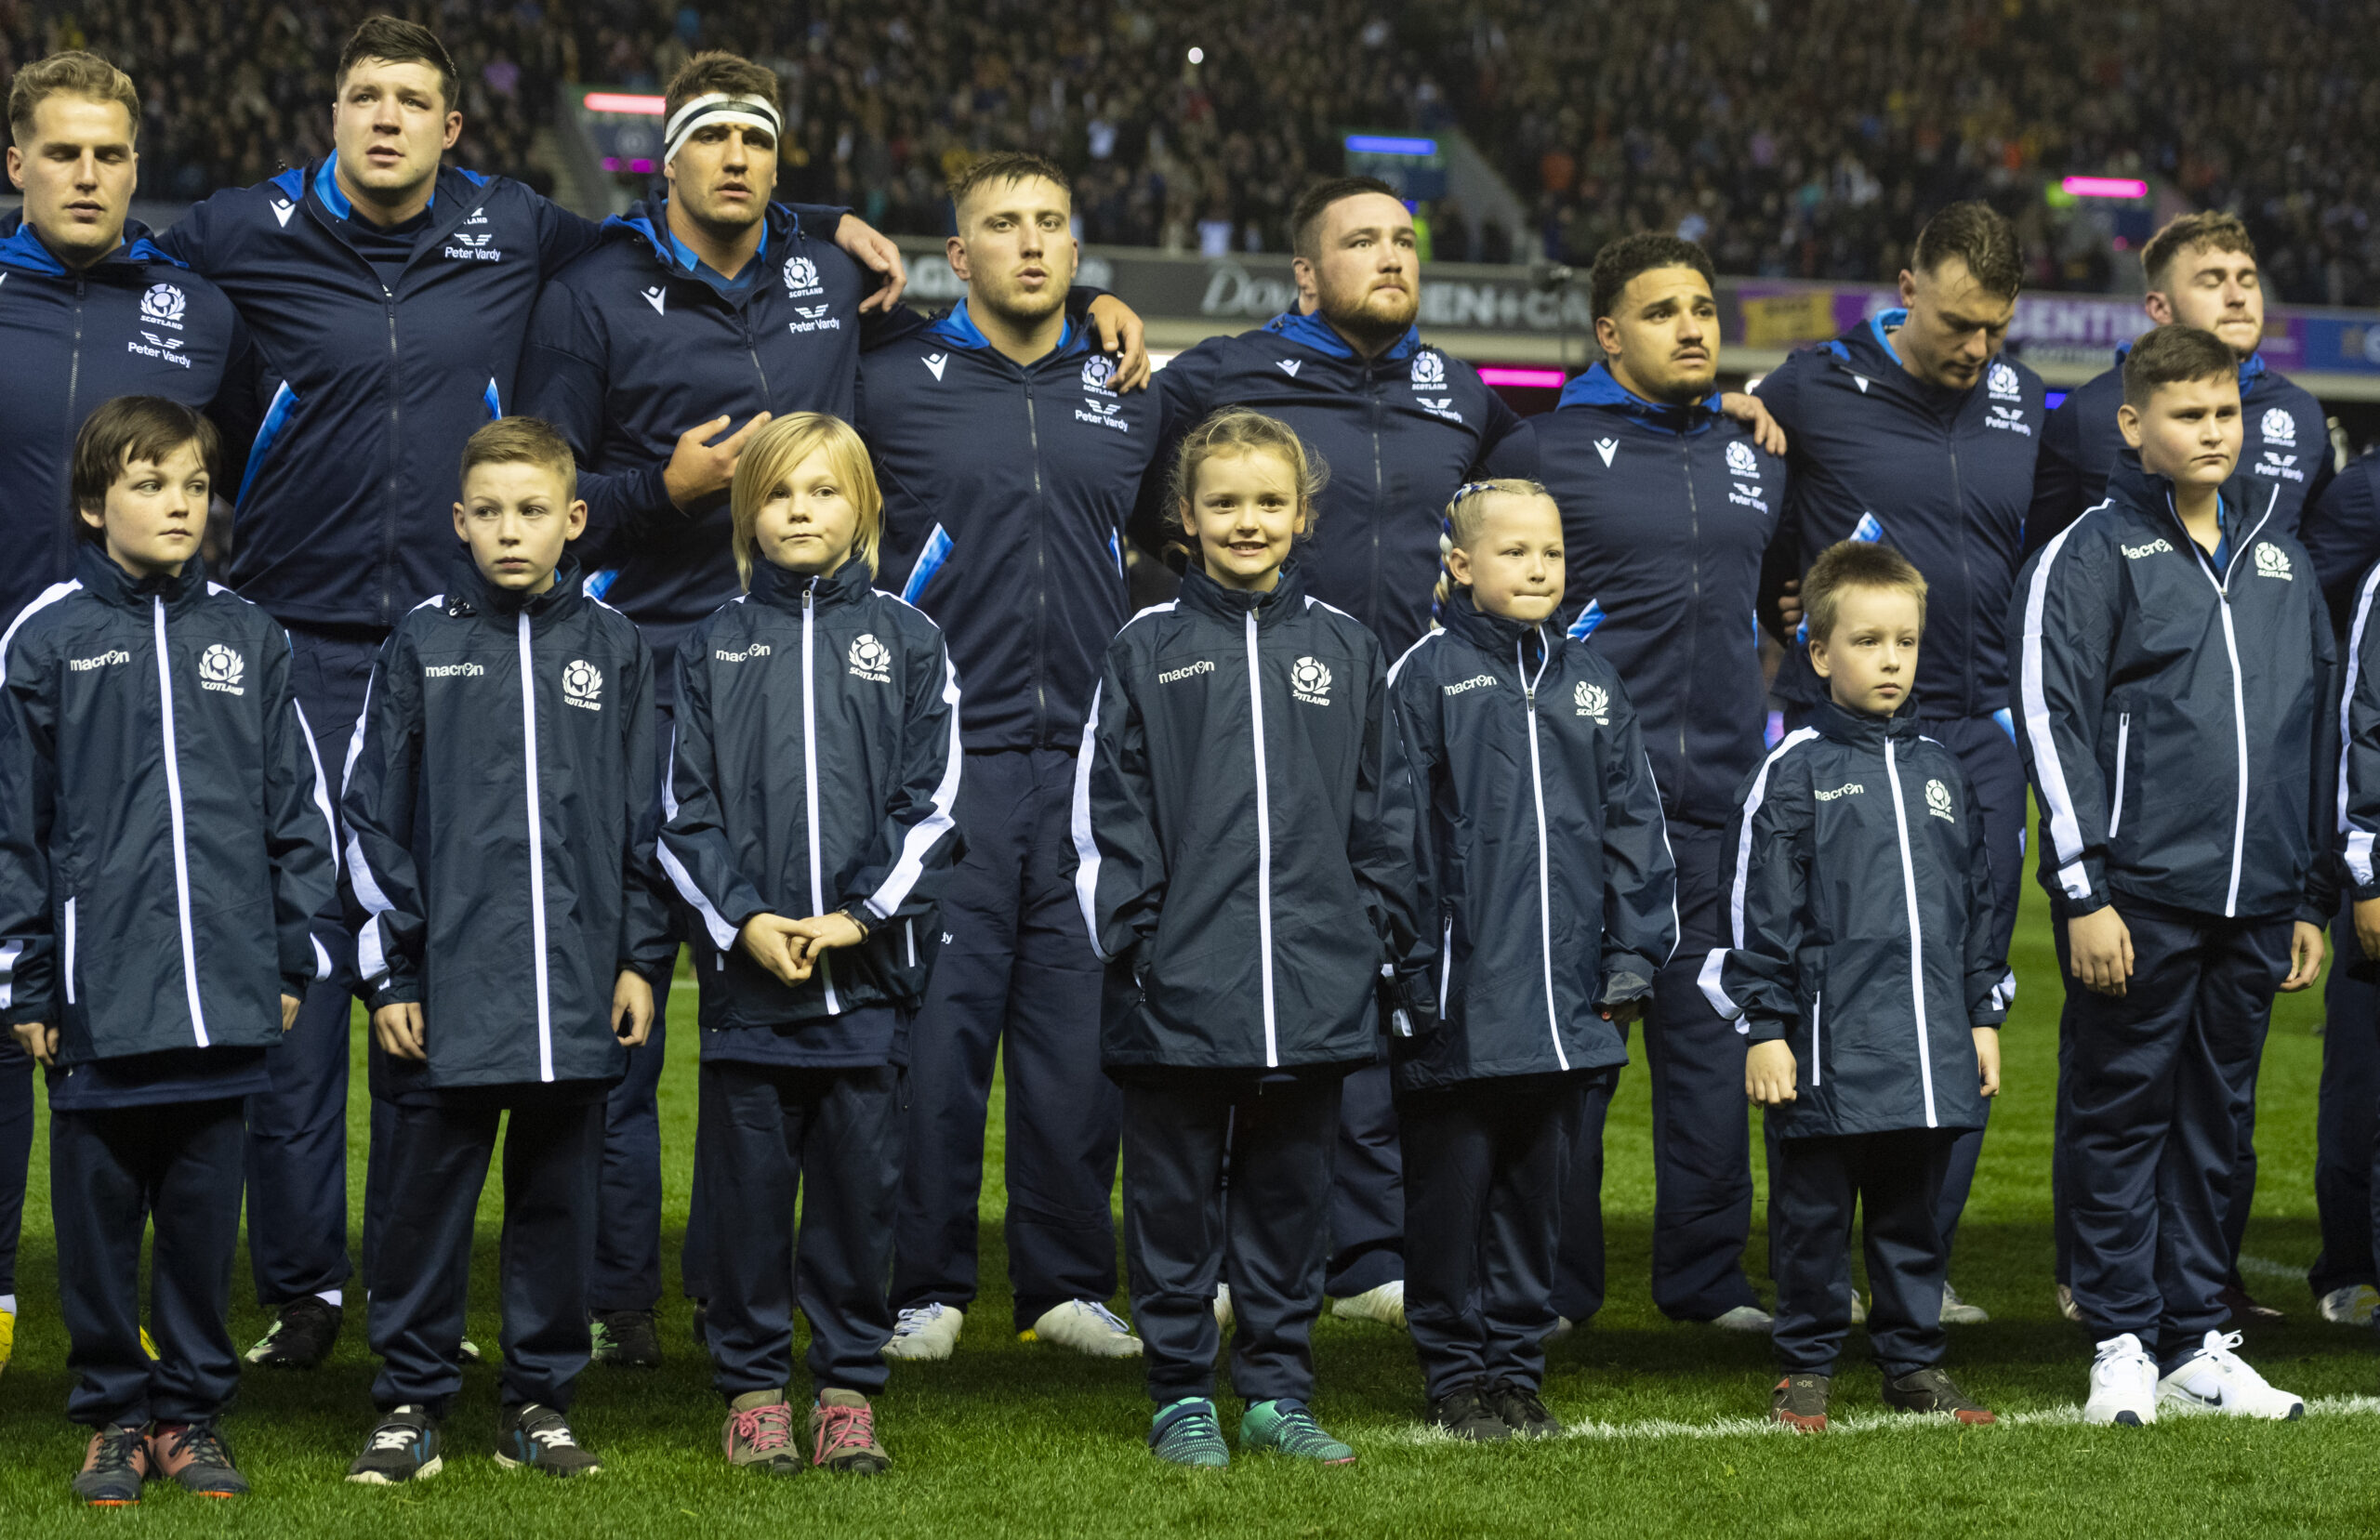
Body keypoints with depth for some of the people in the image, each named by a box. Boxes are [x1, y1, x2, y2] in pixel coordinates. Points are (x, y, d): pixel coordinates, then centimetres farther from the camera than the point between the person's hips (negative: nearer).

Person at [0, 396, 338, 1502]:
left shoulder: (246, 638, 7)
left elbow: (298, 808, 11)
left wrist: (293, 960, 7)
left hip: (224, 996, 2)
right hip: (97, 993, -2)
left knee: (205, 1208, 8)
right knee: (99, 1211, 6)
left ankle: (194, 1410, 19)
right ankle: (113, 1414, 17)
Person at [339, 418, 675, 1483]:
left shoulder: (612, 648, 7)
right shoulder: (422, 645, 3)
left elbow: (646, 818, 11)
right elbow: (371, 815, 3)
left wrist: (642, 957, 5)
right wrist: (390, 971, -1)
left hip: (576, 989, 1)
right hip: (449, 987, -1)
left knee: (559, 1195, 7)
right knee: (428, 1192, 3)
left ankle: (540, 1397, 17)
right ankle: (413, 1401, 12)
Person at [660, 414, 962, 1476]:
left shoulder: (907, 642, 6)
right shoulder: (716, 647, 8)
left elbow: (933, 805, 2)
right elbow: (686, 810, 4)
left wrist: (862, 917, -9)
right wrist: (743, 920, -9)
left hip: (867, 961, 0)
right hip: (745, 961, 0)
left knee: (860, 1178, 3)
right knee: (749, 1179, 4)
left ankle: (849, 1383, 13)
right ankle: (753, 1385, 13)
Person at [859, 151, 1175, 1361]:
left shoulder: (1129, 396, 14)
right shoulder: (892, 384, 2)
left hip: (1091, 758, 3)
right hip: (944, 758, -3)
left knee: (1083, 1027, 4)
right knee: (938, 1022, -4)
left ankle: (1068, 1282, 13)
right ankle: (925, 1286, 5)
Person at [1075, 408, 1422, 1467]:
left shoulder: (1345, 650, 9)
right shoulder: (1147, 650, 2)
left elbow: (1383, 814, 12)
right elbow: (1106, 812, 1)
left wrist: (1386, 936, 6)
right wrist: (1130, 934, -7)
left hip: (1314, 983, 2)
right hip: (1178, 986, -2)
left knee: (1290, 1191, 9)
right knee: (1177, 1193, 4)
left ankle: (1278, 1390, 18)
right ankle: (1183, 1397, 13)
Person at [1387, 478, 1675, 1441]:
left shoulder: (1589, 682, 13)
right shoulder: (1427, 675, -1)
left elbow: (1634, 823, 15)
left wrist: (1635, 954, 8)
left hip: (1570, 999, 4)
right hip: (1461, 994, -4)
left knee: (1538, 1183, 9)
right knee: (1452, 1182, 3)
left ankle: (1518, 1364, 19)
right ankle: (1457, 1371, 13)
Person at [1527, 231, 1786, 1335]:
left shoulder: (1755, 456, 15)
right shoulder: (1551, 449, 0)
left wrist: (1773, 725, 20)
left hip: (1721, 792, 4)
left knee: (1713, 1036, 6)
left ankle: (1706, 1273, 14)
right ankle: (1553, 1279, 5)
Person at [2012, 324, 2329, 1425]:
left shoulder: (2279, 563, 16)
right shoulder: (2090, 556, -2)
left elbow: (2317, 735, 20)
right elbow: (2053, 723, -8)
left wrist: (2311, 897, 17)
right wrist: (2085, 890, -14)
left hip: (2251, 903, 5)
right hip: (2140, 897, -5)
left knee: (2213, 1117, 9)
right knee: (2123, 1109, 0)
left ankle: (2197, 1342, 16)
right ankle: (2123, 1343, 6)